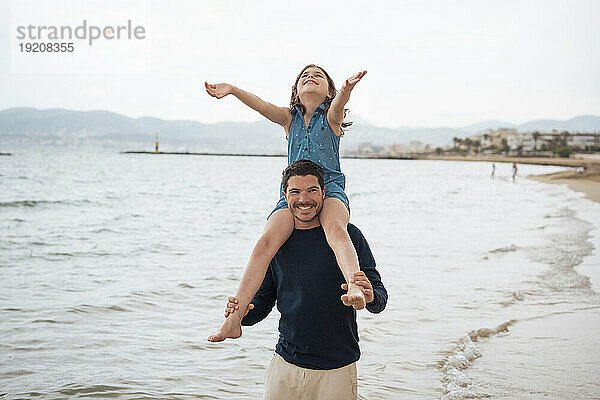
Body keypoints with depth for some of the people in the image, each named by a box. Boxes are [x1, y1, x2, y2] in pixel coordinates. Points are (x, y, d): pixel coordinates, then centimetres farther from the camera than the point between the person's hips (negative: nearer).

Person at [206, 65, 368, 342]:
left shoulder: (331, 116, 13)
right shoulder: (290, 118, 22)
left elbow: (338, 104, -11)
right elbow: (262, 106, 3)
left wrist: (346, 90, -36)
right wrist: (233, 90, -17)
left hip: (329, 188, -1)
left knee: (335, 228, -36)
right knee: (266, 241, -23)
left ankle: (355, 287, -57)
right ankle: (233, 320, -28)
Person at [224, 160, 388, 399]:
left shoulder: (347, 235, -5)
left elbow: (380, 297, -6)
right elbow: (263, 299, 11)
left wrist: (371, 297, -29)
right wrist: (243, 313, -11)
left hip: (337, 370, -2)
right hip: (285, 365, 2)